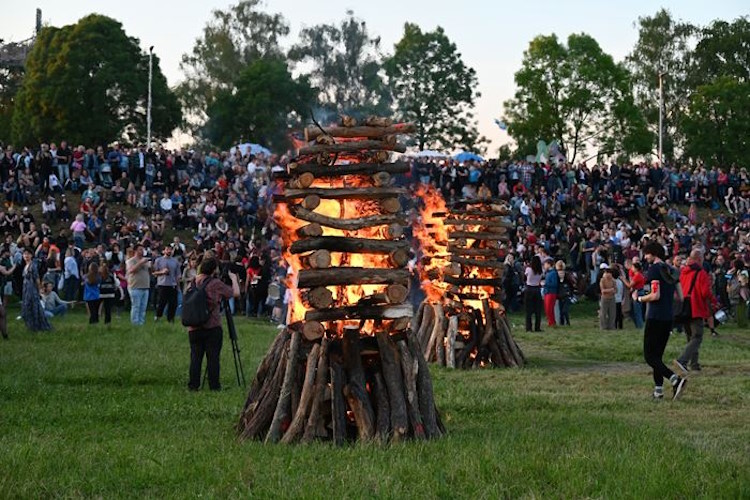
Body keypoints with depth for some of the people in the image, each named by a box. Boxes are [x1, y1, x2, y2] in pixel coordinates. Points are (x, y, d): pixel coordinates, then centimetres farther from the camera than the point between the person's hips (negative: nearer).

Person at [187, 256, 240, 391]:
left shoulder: (194, 282, 5)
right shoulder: (216, 284, -10)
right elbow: (235, 293, -4)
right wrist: (234, 279, 11)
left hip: (194, 328, 4)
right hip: (212, 327, -4)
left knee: (195, 356, 7)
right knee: (213, 357, 1)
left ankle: (193, 385, 6)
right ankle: (214, 385, 2)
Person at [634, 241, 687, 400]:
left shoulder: (654, 269, -11)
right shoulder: (670, 270, 13)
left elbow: (655, 295, -18)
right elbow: (680, 296, 13)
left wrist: (639, 298, -3)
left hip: (655, 318, -8)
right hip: (668, 318, 8)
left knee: (649, 356, -6)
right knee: (657, 355, 15)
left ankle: (675, 379, -23)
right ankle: (658, 390, 10)